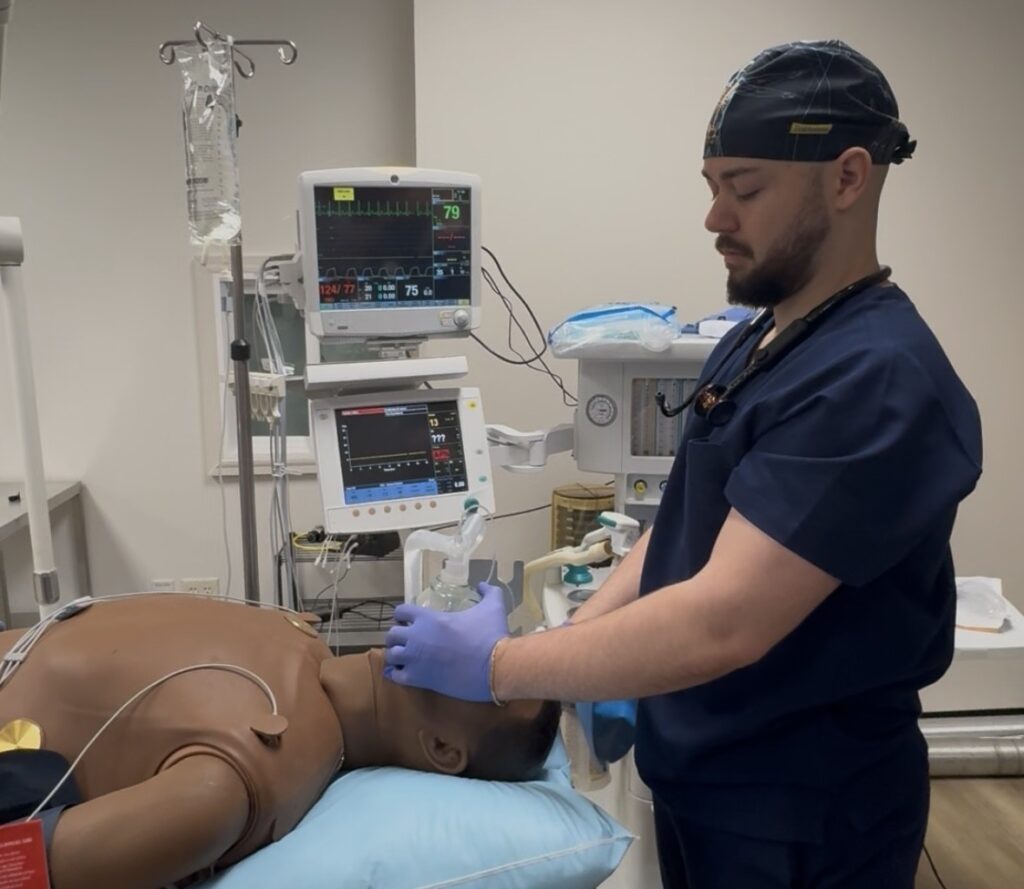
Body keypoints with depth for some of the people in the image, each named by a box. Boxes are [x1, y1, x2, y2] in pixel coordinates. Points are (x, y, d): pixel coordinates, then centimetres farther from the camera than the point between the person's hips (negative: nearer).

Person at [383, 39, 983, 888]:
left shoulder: (877, 379, -25)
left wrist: (496, 666, -23)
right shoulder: (751, 341, 4)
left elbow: (721, 624, -31)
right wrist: (581, 647, -3)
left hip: (801, 815, -7)